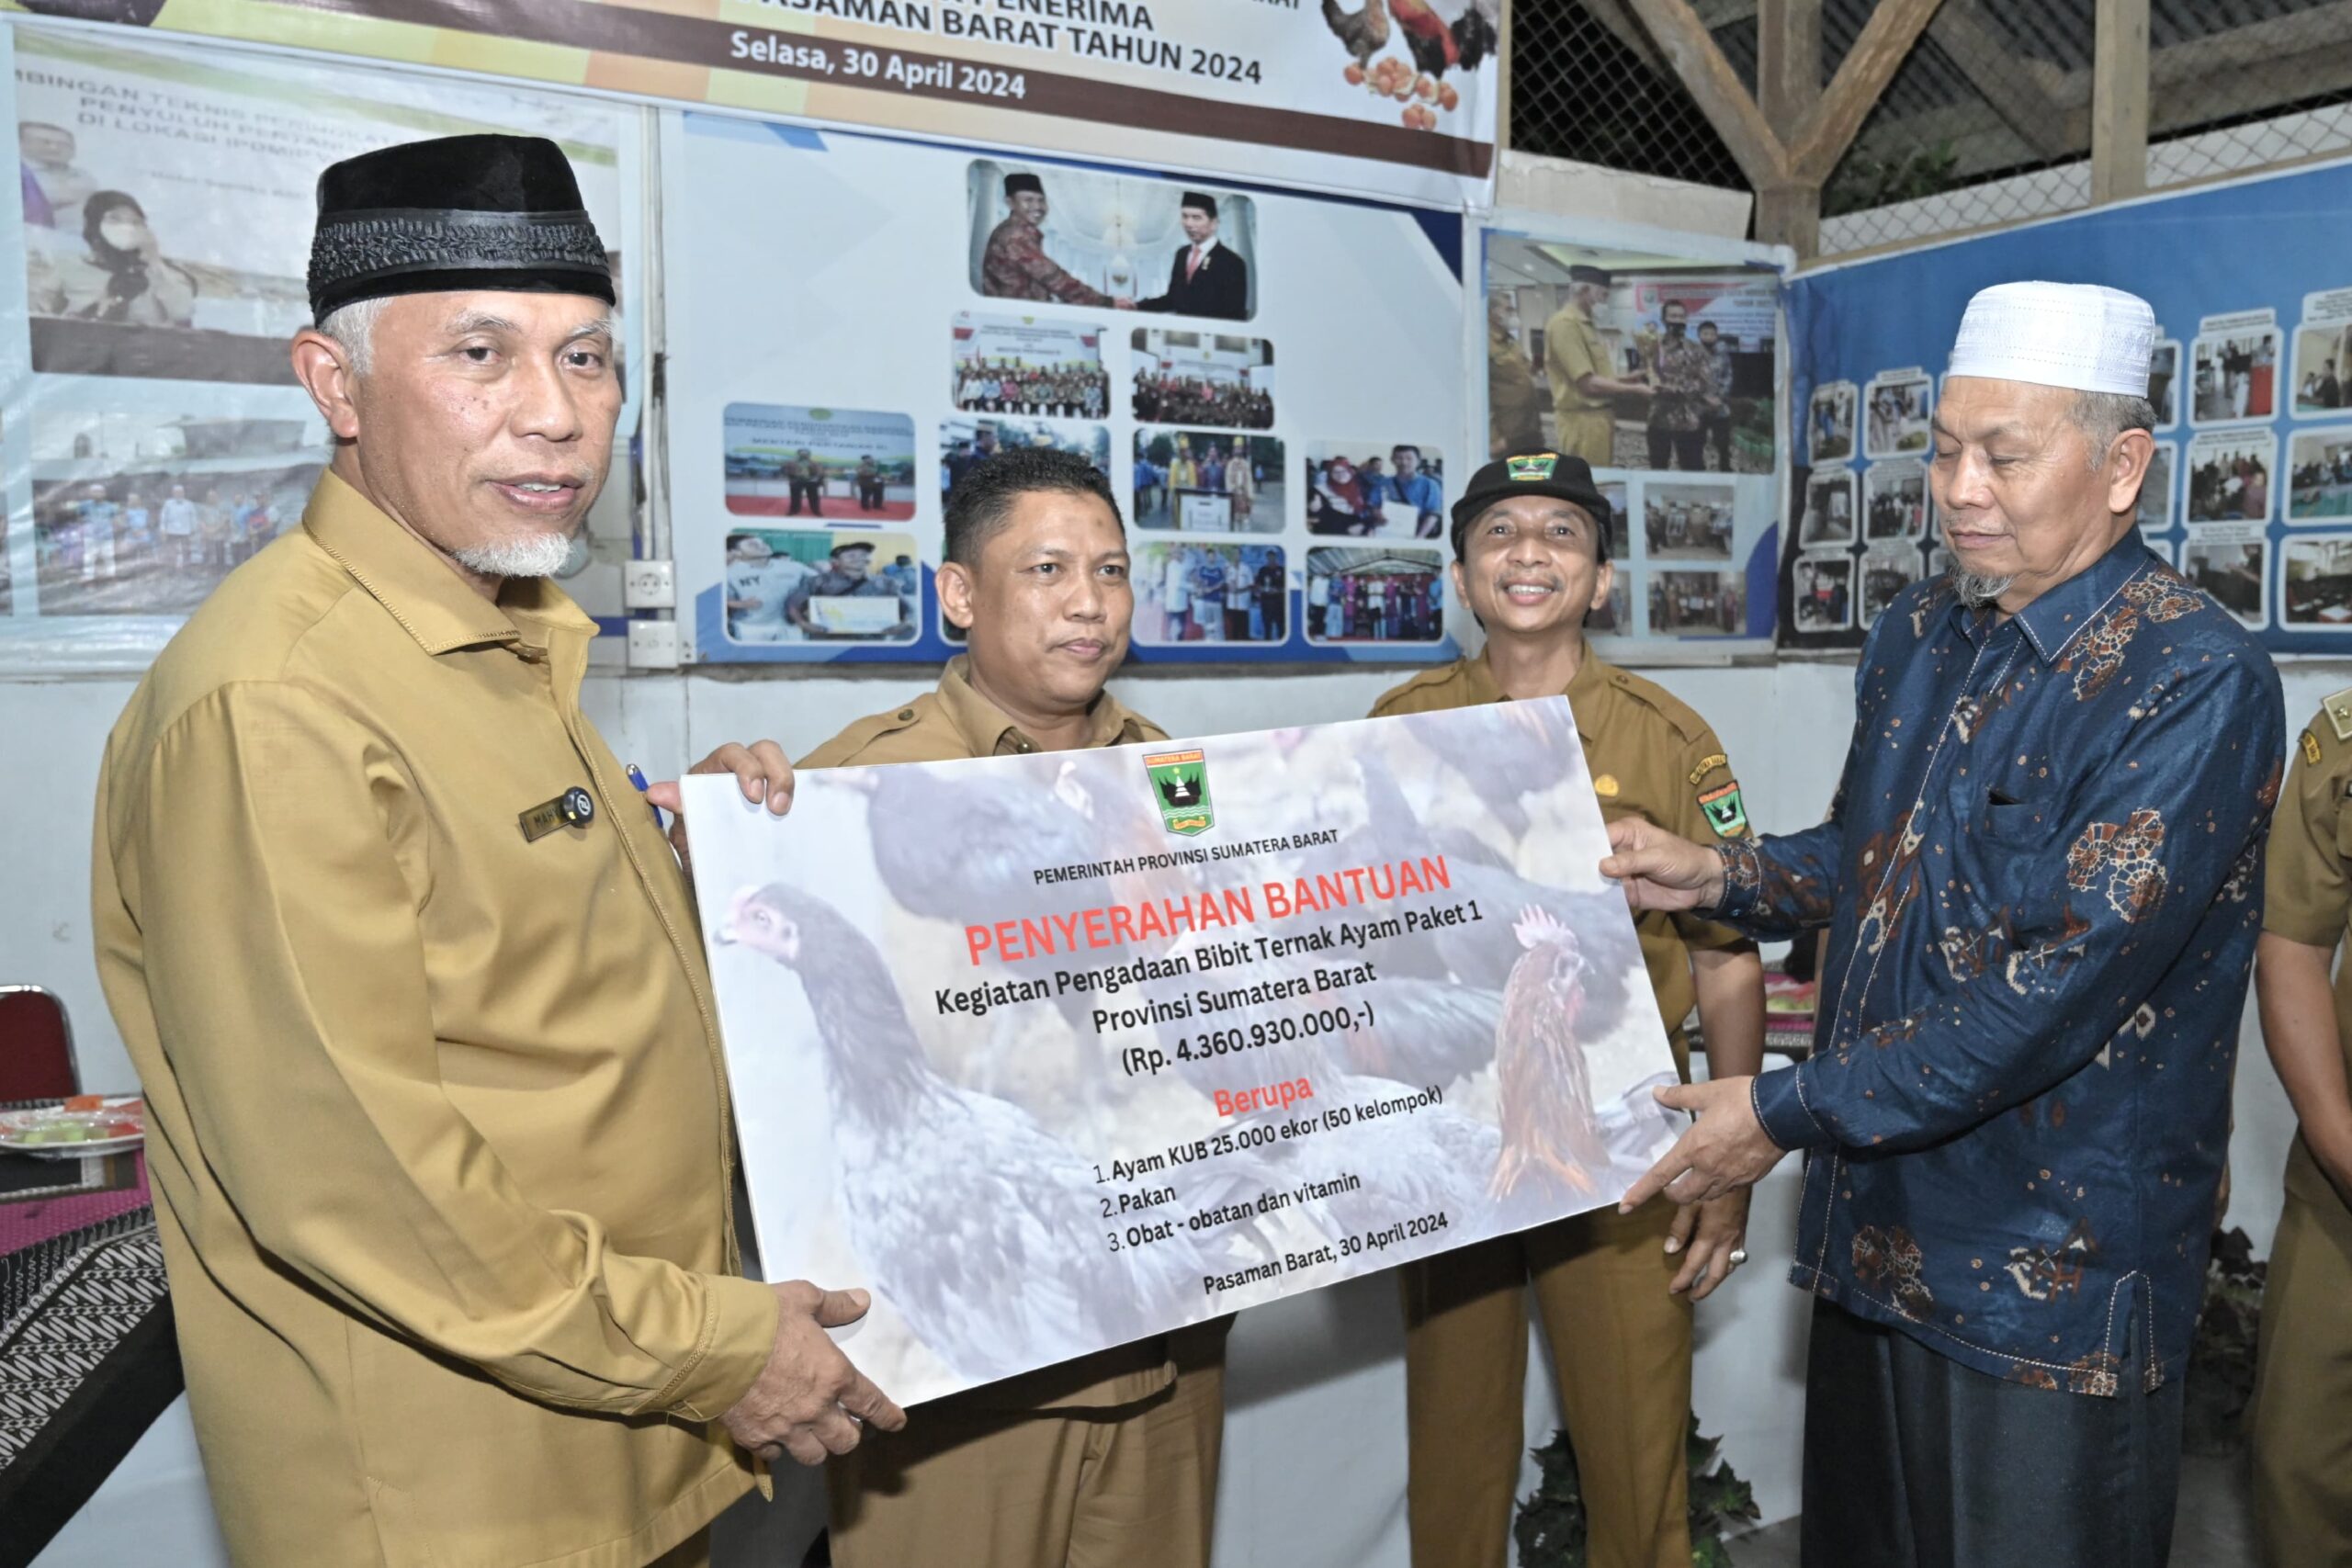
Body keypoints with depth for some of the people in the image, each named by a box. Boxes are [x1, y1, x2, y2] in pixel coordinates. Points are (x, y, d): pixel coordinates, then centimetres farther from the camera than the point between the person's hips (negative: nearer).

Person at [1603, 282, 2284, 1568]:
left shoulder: (2196, 680, -19)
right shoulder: (1916, 635, 5)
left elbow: (2061, 984, -25)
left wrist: (1789, 1112, -21)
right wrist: (1721, 876, 0)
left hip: (2051, 1275, -7)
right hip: (1875, 1225, 7)